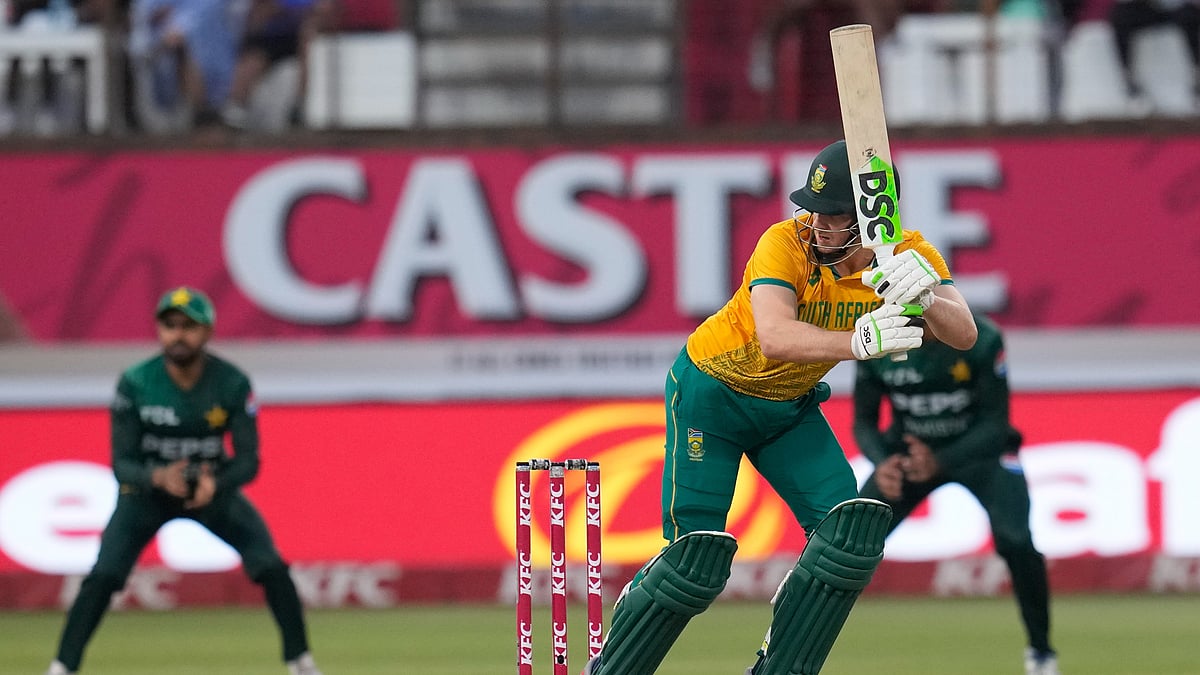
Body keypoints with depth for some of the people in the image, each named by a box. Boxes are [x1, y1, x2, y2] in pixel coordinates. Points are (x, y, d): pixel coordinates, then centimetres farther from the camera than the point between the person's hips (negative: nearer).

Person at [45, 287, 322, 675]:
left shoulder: (233, 384, -19)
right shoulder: (135, 384, -22)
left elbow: (248, 461, -16)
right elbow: (122, 463, -19)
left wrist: (216, 483, -38)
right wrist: (159, 478, -41)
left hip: (213, 487, 1)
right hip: (146, 488, -1)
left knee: (272, 568, -12)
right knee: (102, 577, -18)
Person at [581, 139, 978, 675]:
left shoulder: (907, 255, -17)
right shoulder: (787, 244, -31)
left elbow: (963, 335, -30)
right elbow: (775, 338, -47)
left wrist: (924, 299, -52)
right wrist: (860, 342, -63)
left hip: (791, 409, 5)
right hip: (711, 394, -5)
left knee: (852, 529, -13)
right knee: (698, 555, -14)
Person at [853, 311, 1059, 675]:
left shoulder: (981, 340, -26)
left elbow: (995, 425, -21)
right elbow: (864, 422, -8)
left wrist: (940, 462, -38)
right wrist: (880, 464, -31)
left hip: (979, 447, -2)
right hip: (906, 451, 2)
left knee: (1016, 542, -24)